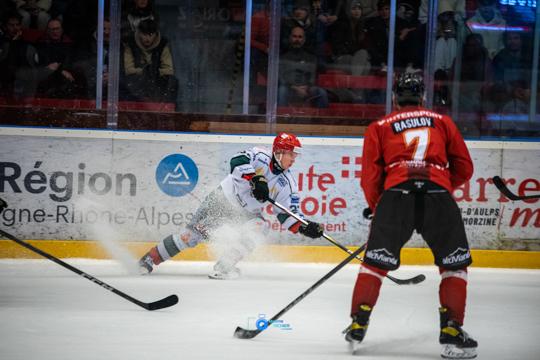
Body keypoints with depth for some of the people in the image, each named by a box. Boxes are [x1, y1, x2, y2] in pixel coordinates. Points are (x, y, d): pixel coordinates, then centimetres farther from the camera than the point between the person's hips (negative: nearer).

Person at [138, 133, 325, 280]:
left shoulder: (287, 184, -8)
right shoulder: (259, 156, -17)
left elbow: (287, 215, -8)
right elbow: (237, 161, -33)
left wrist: (305, 226, -24)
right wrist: (256, 178, -45)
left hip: (246, 214, 4)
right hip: (223, 198, -4)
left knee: (249, 240, -23)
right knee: (193, 233, -8)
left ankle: (224, 267, -8)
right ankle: (150, 258, 1)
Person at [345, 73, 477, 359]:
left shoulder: (379, 127, 21)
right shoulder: (443, 122, 24)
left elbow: (370, 175, 13)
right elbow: (464, 168, 20)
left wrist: (375, 207, 28)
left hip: (396, 193, 0)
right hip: (439, 196, 0)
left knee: (375, 263, 11)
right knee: (455, 264, 12)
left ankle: (358, 325, 5)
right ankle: (451, 331, 2)